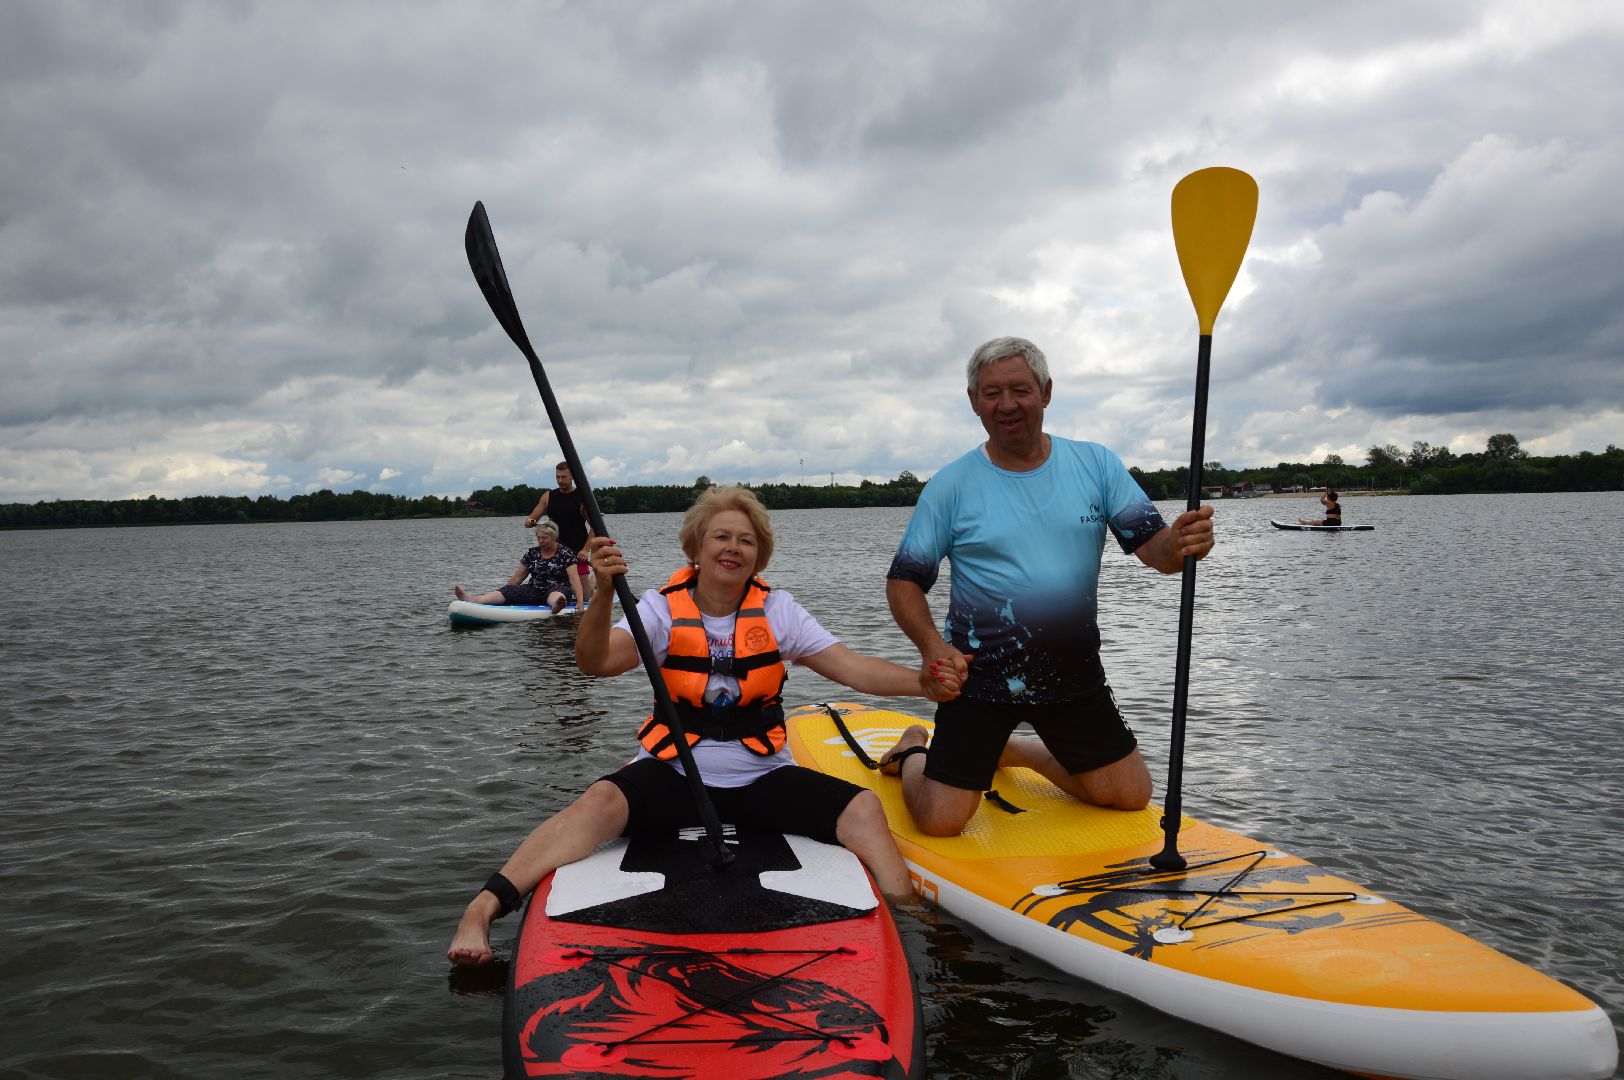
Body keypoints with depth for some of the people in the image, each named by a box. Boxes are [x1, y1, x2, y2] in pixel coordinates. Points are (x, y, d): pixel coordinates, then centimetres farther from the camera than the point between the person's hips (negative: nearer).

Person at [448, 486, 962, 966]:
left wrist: (920, 682, -22)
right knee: (601, 802, -30)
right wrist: (603, 594, -37)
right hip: (674, 774, -2)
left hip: (762, 778, 2)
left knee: (863, 807, -20)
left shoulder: (777, 610, 1)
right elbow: (596, 663, -19)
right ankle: (481, 909, -33)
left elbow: (853, 668, -5)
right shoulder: (664, 609, -3)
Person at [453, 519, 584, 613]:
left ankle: (556, 605, -80)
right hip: (534, 591, 5)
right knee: (508, 591, -20)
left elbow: (574, 579, -12)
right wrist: (502, 594, 13)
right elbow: (517, 578, 16)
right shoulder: (532, 553, 11)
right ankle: (473, 600, -43)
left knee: (555, 596, -43)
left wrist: (580, 602, -23)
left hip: (558, 590, -5)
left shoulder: (565, 554, -4)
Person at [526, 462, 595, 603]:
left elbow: (595, 527, -8)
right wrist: (529, 522, -17)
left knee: (584, 596, -4)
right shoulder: (548, 496, 7)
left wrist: (585, 550, -19)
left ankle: (593, 580, 32)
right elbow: (532, 519, 7)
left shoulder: (583, 497, -6)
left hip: (577, 552, -4)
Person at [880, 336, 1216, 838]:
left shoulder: (1096, 464, 0)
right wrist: (932, 644, -22)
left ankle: (1016, 751, 32)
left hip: (1074, 672, 3)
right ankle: (913, 752, 27)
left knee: (1131, 796, 9)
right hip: (979, 674, -3)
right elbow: (904, 581, -4)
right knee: (939, 821, -9)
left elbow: (1152, 548, -6)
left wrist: (1180, 543, -30)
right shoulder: (951, 486, -6)